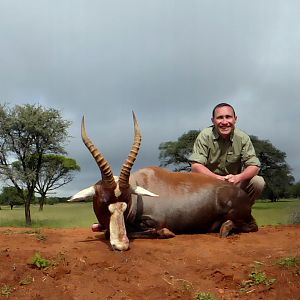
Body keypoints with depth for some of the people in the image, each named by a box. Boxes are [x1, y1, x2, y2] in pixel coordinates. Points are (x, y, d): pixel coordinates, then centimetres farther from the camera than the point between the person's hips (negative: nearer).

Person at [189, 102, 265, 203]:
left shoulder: (243, 138, -6)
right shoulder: (205, 136, -12)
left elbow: (254, 166, -9)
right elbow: (196, 166, -19)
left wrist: (238, 177, -31)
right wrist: (218, 178, -36)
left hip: (234, 183, 2)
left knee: (258, 182, -22)